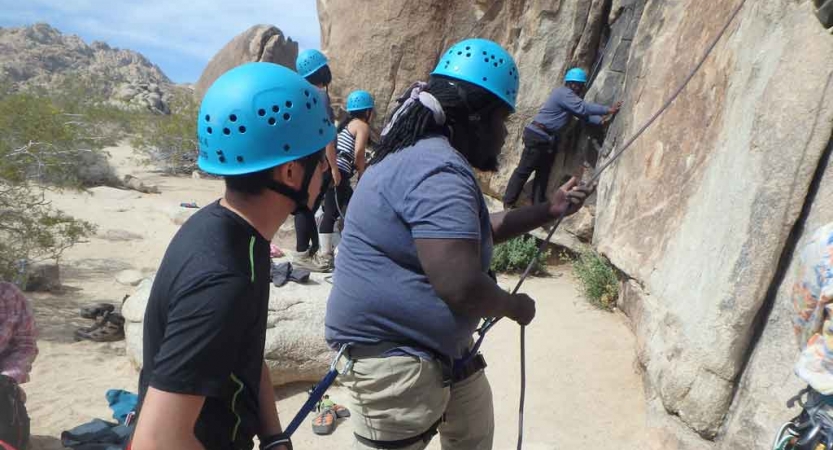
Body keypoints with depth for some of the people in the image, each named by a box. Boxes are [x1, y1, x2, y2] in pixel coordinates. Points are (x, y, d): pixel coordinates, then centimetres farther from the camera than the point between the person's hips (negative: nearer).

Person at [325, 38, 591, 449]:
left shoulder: (428, 155, 10)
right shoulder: (439, 172, -26)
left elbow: (474, 230, 22)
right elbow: (462, 288, -32)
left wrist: (549, 210, 17)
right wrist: (515, 306, -11)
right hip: (393, 358, -11)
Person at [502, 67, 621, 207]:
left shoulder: (568, 95, 17)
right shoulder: (564, 93, -15)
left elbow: (582, 114, 14)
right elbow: (584, 108, -24)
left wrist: (601, 120, 0)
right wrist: (608, 110, -20)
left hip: (547, 138, 11)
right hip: (538, 136, -11)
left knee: (543, 172, 11)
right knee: (524, 170, -6)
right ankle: (508, 203, 0)